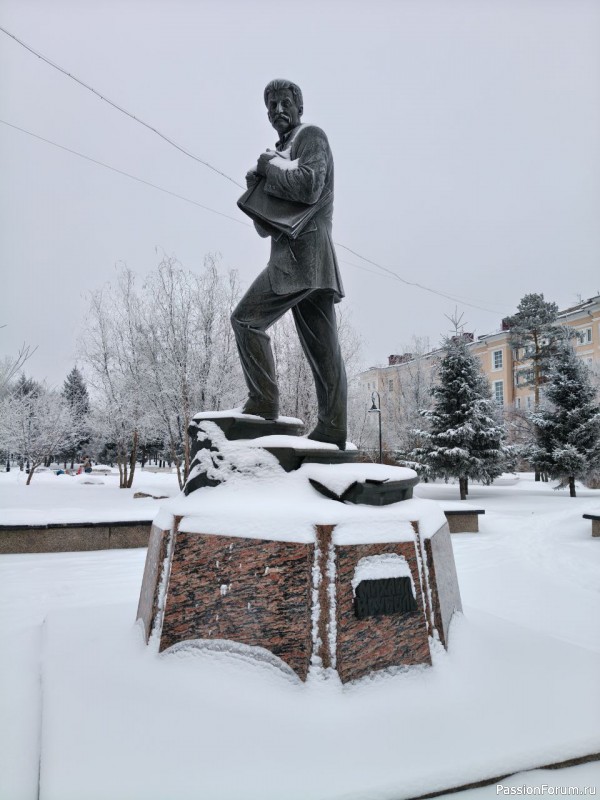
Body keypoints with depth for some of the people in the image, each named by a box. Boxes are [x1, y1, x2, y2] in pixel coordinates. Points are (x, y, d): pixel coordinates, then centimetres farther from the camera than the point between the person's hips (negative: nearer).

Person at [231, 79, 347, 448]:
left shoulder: (312, 136, 6)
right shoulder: (282, 152, 31)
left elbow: (308, 187, -16)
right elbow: (265, 227, 25)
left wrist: (269, 167, 0)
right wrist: (257, 186, 8)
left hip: (304, 249, -9)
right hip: (300, 258, 9)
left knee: (247, 318, -13)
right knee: (323, 349, 1)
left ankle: (264, 402, -12)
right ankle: (332, 430, 1)